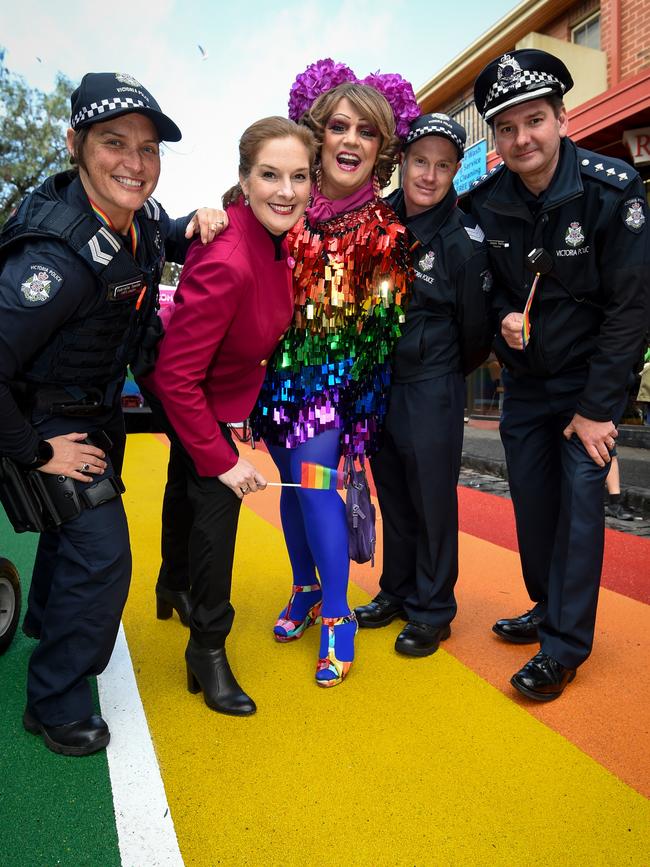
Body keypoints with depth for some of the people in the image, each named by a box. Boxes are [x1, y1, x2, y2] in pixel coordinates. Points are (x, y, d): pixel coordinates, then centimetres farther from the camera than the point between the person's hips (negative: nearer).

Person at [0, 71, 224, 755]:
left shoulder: (138, 218, -9)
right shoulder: (58, 255, -34)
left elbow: (156, 244, 16)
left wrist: (191, 228, -6)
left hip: (97, 409, 8)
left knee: (79, 521, 27)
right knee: (100, 551, -12)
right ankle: (56, 706, 14)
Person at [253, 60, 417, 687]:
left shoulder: (385, 228, -5)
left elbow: (386, 318, 1)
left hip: (340, 374, -3)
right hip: (281, 366, 3)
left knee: (313, 478, -12)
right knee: (294, 481, 11)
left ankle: (337, 616, 6)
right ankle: (305, 589, 33)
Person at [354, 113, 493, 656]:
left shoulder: (464, 239, -10)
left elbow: (475, 327, -3)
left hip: (432, 389, -5)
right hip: (377, 381, 5)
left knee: (432, 499, 3)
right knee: (393, 495, 15)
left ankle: (432, 612, 20)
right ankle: (397, 591, 32)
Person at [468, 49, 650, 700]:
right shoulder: (485, 202, -5)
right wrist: (505, 314, -13)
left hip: (588, 378, -4)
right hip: (525, 379, 4)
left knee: (580, 497, -7)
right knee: (530, 495, 8)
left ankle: (564, 646, 4)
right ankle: (547, 609, 29)